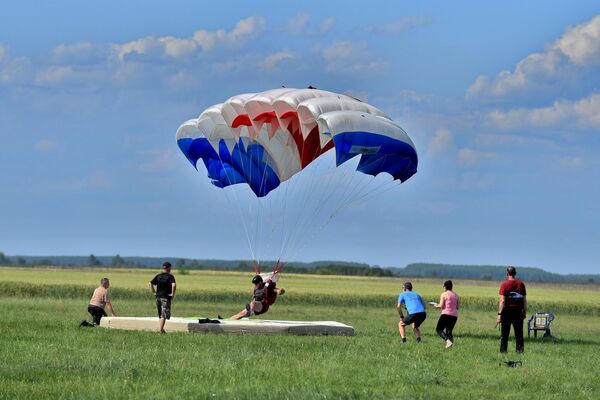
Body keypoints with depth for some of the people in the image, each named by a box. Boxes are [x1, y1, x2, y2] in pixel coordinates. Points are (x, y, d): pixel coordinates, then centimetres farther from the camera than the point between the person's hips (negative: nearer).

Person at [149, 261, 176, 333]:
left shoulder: (158, 276, 8)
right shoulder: (170, 276, -7)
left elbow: (150, 283, 2)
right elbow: (174, 285, -24)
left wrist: (154, 292, 7)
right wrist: (173, 294, -12)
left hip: (158, 297, 5)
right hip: (166, 297, -5)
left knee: (160, 315, 16)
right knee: (164, 315, -5)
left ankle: (161, 328, 18)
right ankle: (161, 330, -13)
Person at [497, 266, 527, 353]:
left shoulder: (504, 284, -7)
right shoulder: (521, 284, 4)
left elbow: (502, 301, -12)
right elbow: (524, 300, 5)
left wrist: (499, 314, -12)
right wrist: (525, 312, 13)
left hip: (507, 310, -3)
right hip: (518, 311, 3)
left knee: (504, 333, 4)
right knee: (519, 333, 7)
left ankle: (503, 350, 4)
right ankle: (520, 349, 3)